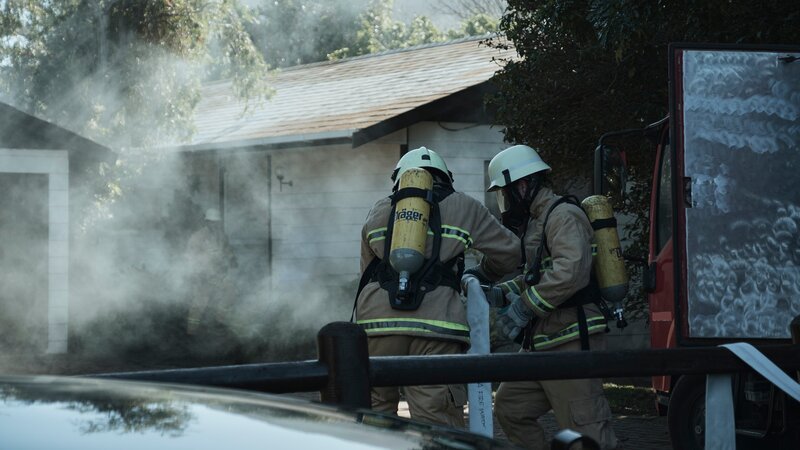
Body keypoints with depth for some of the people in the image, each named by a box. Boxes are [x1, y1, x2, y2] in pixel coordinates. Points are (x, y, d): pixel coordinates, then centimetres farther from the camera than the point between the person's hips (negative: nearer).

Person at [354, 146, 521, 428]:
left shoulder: (378, 211, 22)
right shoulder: (463, 207, 16)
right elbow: (509, 252, 23)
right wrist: (485, 273, 43)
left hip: (376, 320, 2)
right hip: (435, 321, -2)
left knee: (374, 415, 13)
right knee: (438, 422, -5)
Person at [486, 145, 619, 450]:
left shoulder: (563, 216, -12)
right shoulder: (536, 221, 21)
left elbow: (570, 272, -26)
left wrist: (524, 308, -21)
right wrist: (502, 292, 7)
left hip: (571, 341, -11)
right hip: (543, 343, 11)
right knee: (509, 407, 12)